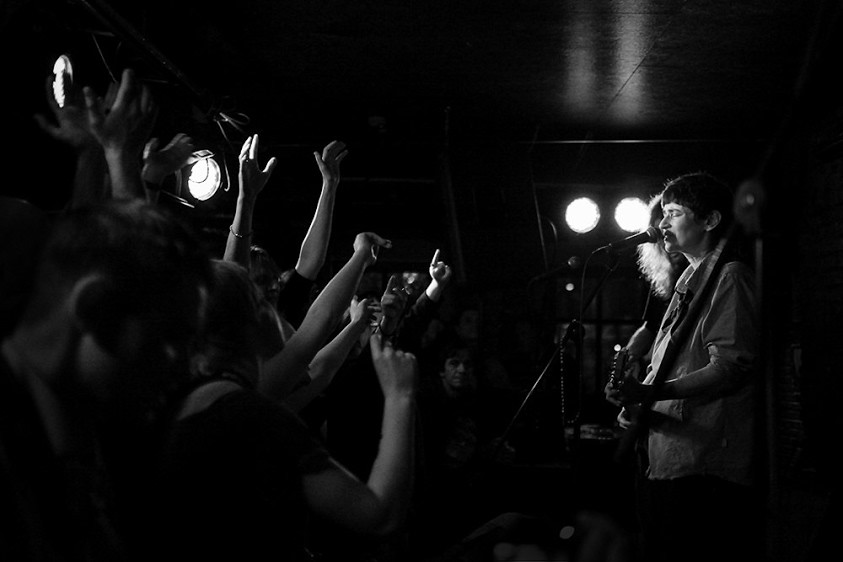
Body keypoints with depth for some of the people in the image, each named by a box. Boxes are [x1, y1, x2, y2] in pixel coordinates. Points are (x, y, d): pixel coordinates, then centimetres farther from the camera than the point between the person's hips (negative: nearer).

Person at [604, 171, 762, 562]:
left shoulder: (730, 276, -7)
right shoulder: (691, 281, 22)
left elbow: (732, 368, -19)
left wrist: (652, 392, -28)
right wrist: (637, 407, 8)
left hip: (708, 468, -10)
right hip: (670, 462, 10)